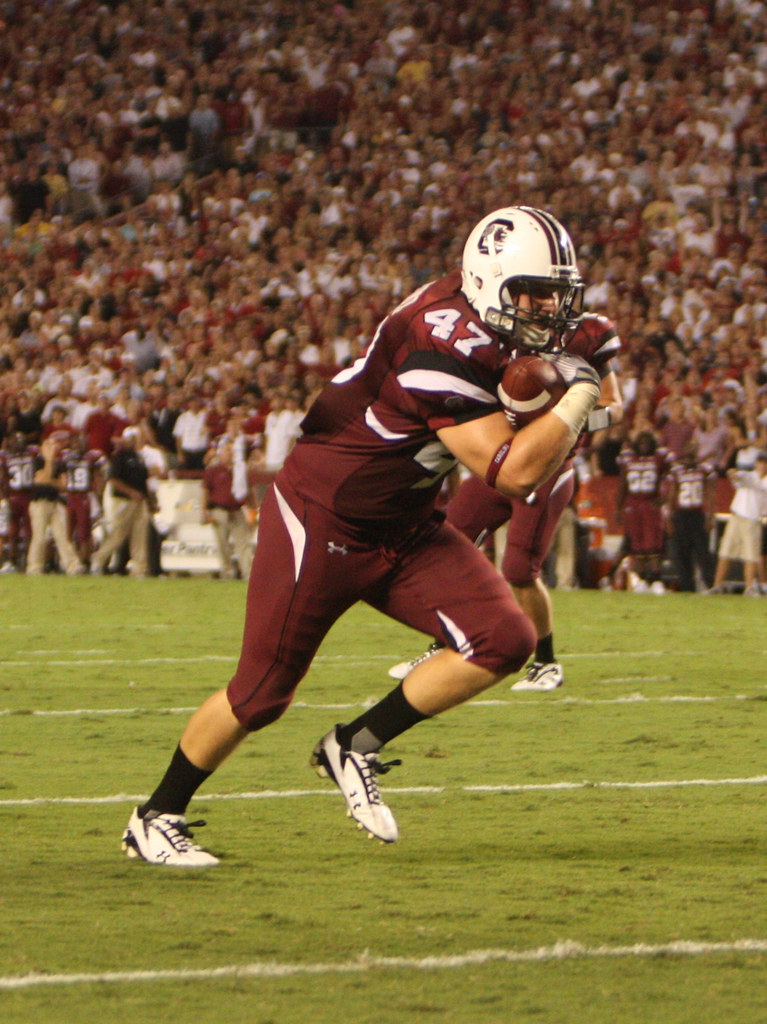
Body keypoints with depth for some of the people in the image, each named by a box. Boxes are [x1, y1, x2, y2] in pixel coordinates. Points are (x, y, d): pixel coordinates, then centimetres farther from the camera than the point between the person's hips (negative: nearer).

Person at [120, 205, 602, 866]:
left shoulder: (483, 326, -2)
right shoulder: (445, 347, -29)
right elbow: (514, 472, -30)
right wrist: (578, 395, -22)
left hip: (405, 530, 8)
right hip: (321, 520, -8)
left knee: (505, 642, -9)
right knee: (261, 694, 0)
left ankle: (358, 747, 6)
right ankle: (156, 819, 22)